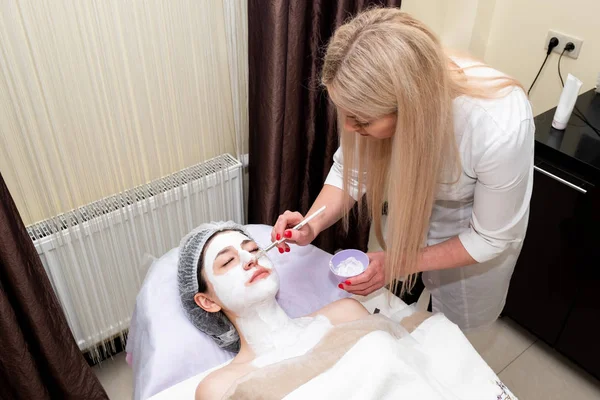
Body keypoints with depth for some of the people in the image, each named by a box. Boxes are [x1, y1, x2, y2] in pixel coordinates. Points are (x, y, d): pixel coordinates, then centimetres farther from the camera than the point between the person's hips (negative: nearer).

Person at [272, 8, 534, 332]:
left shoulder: (500, 131, -42)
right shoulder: (377, 95, -32)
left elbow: (491, 238, -24)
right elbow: (350, 169, -14)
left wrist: (399, 264, -26)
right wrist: (312, 226, -30)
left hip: (480, 225, -3)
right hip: (411, 206, 3)